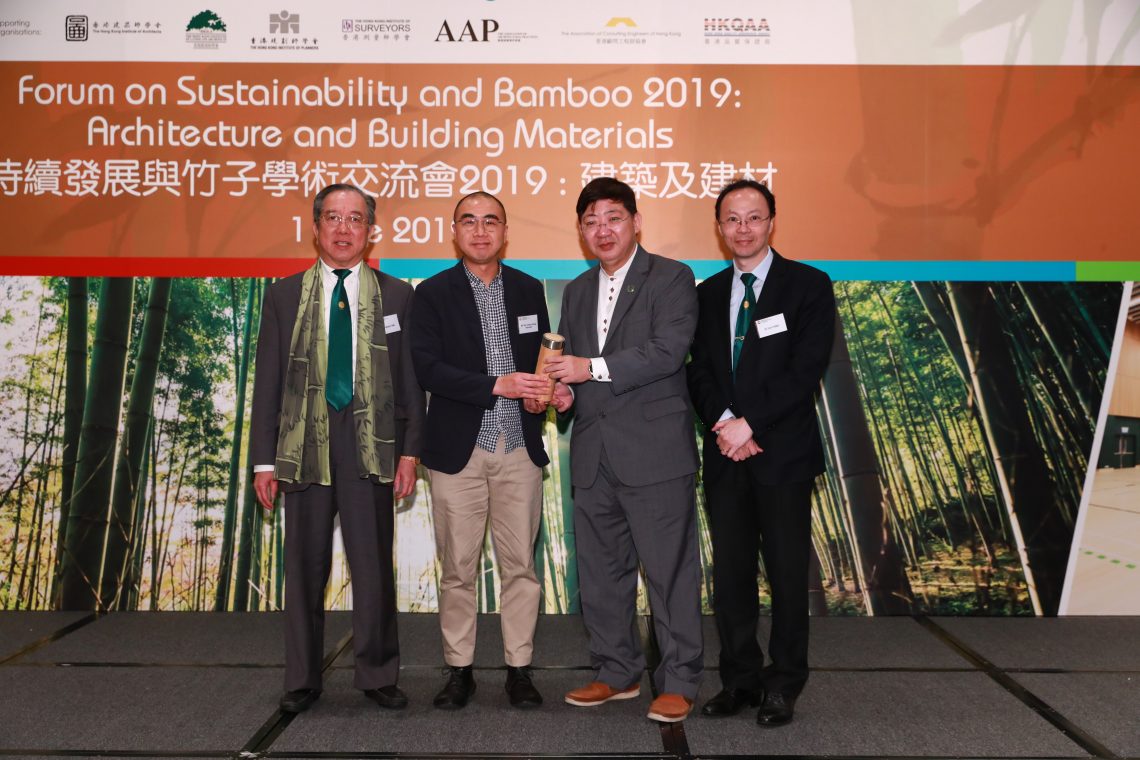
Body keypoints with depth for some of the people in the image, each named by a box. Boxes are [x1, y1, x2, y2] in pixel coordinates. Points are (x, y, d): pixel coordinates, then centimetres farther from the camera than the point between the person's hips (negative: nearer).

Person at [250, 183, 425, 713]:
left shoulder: (396, 296, 6)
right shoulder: (284, 295, 8)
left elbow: (411, 378, 5)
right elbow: (267, 381, 6)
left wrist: (409, 451, -3)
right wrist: (263, 460, 1)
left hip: (371, 446, -1)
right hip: (305, 446, 1)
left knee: (374, 566, 3)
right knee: (305, 568, 10)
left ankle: (377, 675, 20)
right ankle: (302, 680, 25)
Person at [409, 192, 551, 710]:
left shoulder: (528, 289, 11)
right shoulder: (434, 292, 1)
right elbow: (428, 368, -9)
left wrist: (539, 393, -6)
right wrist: (497, 385, -19)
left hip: (519, 449, 2)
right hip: (458, 449, -2)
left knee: (520, 564, 6)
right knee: (457, 568, 6)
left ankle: (519, 668, 19)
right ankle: (459, 670, 20)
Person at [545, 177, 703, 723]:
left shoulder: (671, 278, -2)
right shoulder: (577, 292, 18)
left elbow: (667, 350, -16)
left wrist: (593, 368, -19)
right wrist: (565, 391, -1)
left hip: (655, 451, -6)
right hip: (593, 453, 7)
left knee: (669, 569, 0)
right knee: (601, 570, 13)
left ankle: (678, 681, 15)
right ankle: (617, 672, 29)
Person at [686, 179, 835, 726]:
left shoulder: (808, 285, -1)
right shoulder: (708, 293, 13)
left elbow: (806, 369, -11)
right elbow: (699, 371, 7)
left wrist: (749, 424, -15)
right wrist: (722, 423, -11)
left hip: (783, 452, -4)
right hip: (725, 453, 4)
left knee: (787, 572, 4)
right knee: (730, 572, 8)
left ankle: (783, 686, 18)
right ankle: (739, 679, 21)